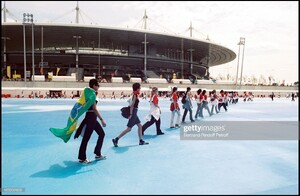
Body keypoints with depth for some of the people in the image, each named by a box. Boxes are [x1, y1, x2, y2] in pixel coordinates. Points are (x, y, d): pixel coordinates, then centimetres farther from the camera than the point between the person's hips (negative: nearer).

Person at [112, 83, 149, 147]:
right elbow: (132, 105, -20)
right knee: (129, 129, -6)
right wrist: (130, 114, -22)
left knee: (140, 126, 13)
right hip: (133, 112, -10)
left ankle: (141, 141, 20)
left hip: (134, 113, 10)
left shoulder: (135, 95, 12)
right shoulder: (135, 95, -15)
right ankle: (116, 139, -3)